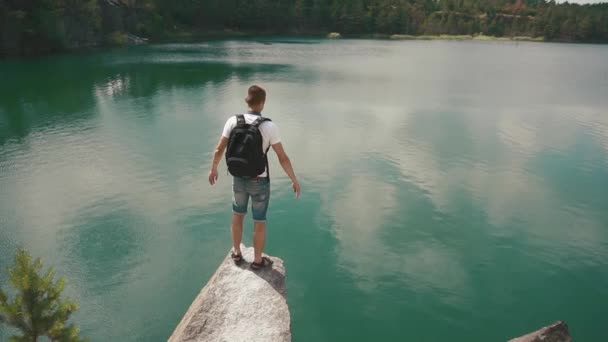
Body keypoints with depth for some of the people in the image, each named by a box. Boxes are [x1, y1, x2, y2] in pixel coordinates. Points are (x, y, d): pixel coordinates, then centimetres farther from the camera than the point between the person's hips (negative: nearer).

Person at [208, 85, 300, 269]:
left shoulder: (233, 121, -11)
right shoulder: (269, 126, -21)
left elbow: (219, 149, -2)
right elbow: (283, 158, -16)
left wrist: (213, 169, 16)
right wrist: (295, 180, -3)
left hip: (239, 178, 3)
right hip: (259, 182, -3)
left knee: (238, 214, 26)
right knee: (259, 221, 15)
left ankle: (237, 253, 40)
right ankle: (257, 260, 30)